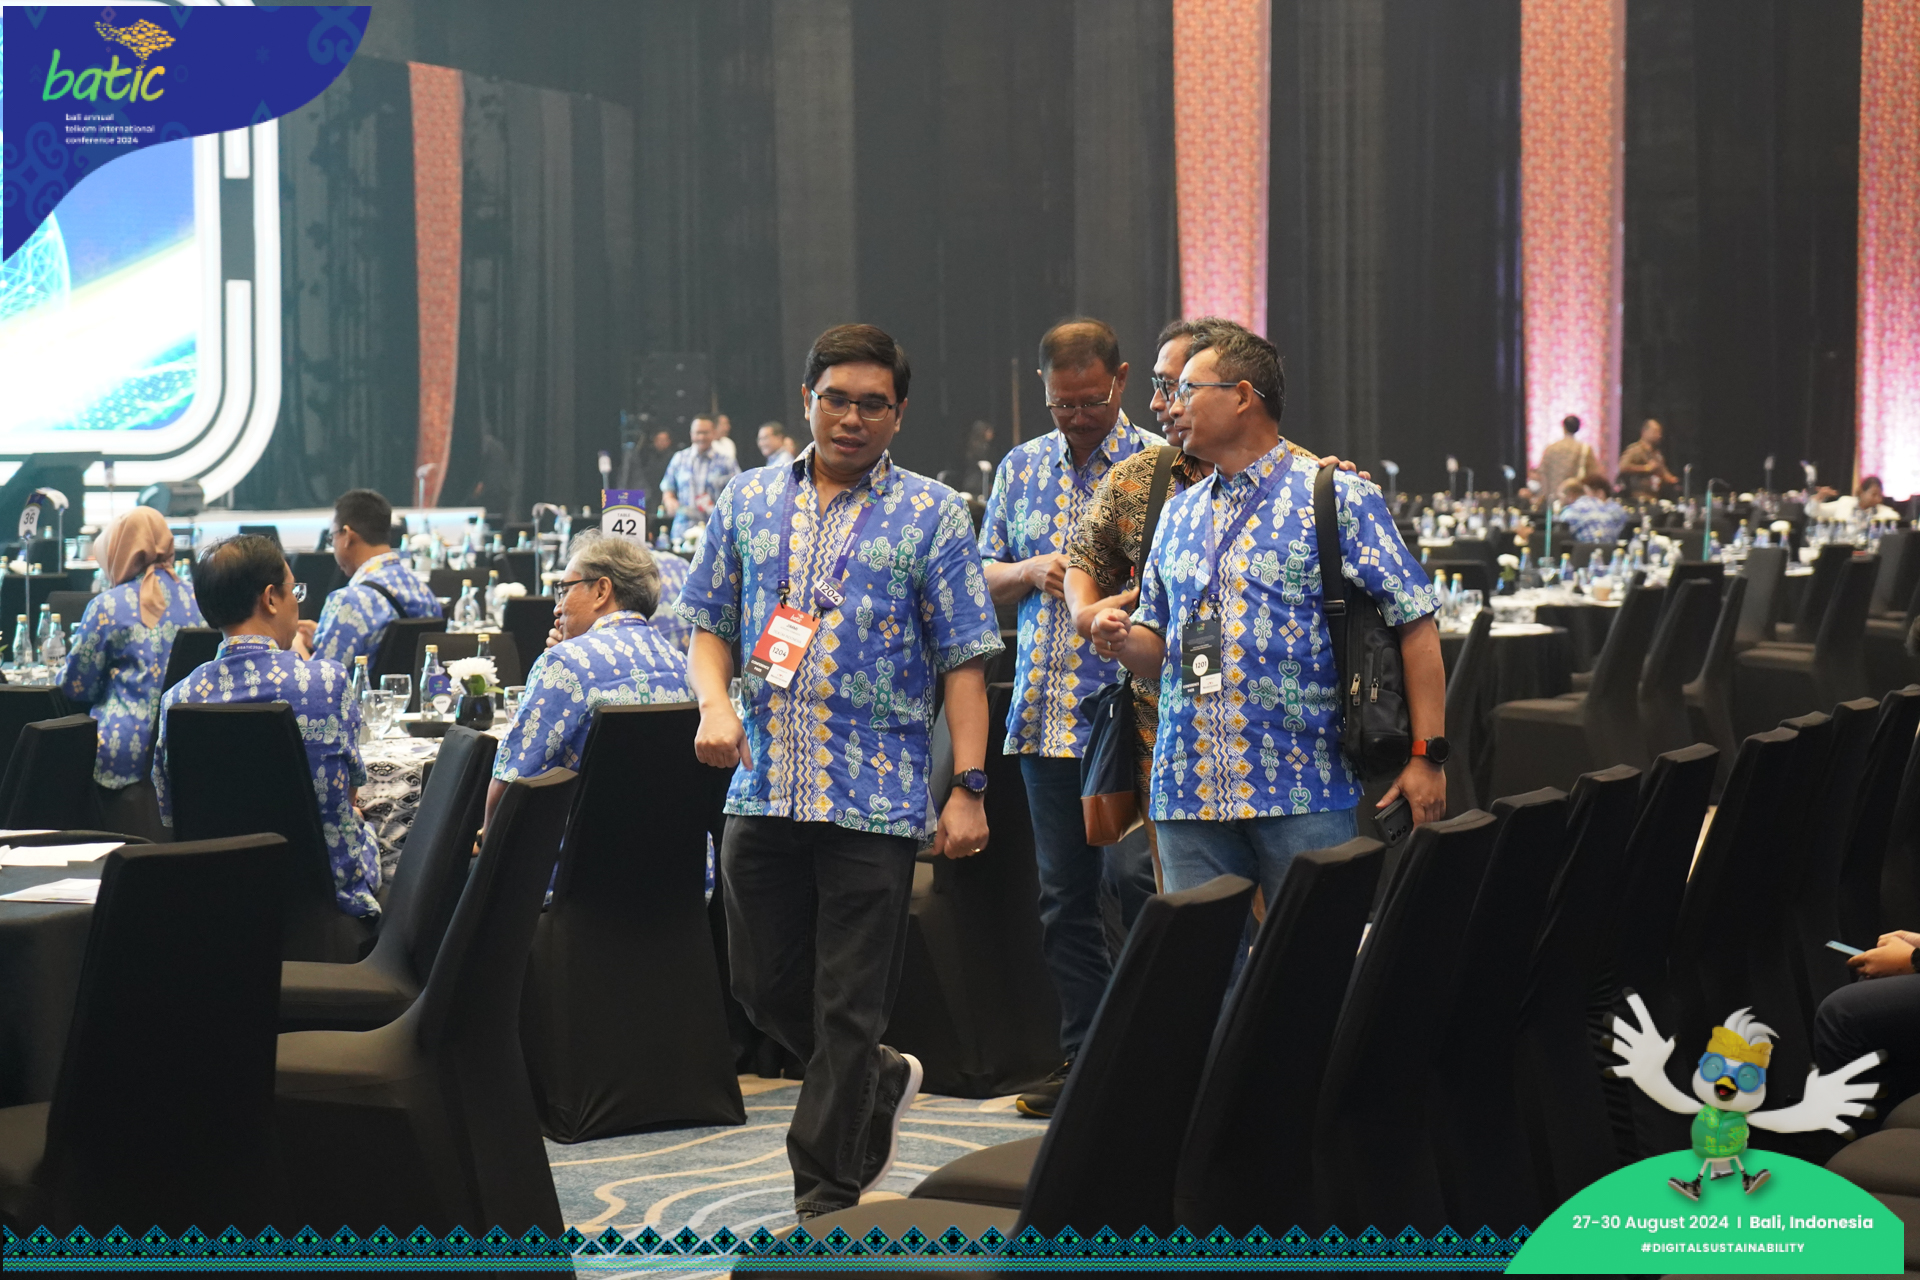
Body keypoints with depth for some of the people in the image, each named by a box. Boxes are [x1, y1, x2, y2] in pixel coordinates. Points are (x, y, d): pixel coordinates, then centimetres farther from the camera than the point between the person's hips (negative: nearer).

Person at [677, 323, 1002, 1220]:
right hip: (762, 789, 4)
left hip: (876, 799, -4)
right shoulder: (750, 501, 10)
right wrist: (713, 704, -6)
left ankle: (826, 1200, 10)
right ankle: (882, 1086, 38)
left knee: (848, 1010, 0)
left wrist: (969, 787, -8)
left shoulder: (930, 516, 1)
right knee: (765, 987, 12)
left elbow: (963, 661, -1)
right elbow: (709, 624, 14)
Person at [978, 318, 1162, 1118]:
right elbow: (982, 580, 17)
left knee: (1133, 874, -12)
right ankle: (1085, 1055, 17)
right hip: (1043, 712, 5)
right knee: (1063, 891, 9)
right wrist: (1032, 571, -4)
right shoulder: (1021, 468, 14)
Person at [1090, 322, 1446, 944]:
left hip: (1304, 795, -5)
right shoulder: (1179, 514, 18)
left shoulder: (1336, 497, -1)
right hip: (1189, 795, 5)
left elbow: (1415, 622, -4)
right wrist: (1124, 641, -1)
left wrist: (1426, 755, -11)